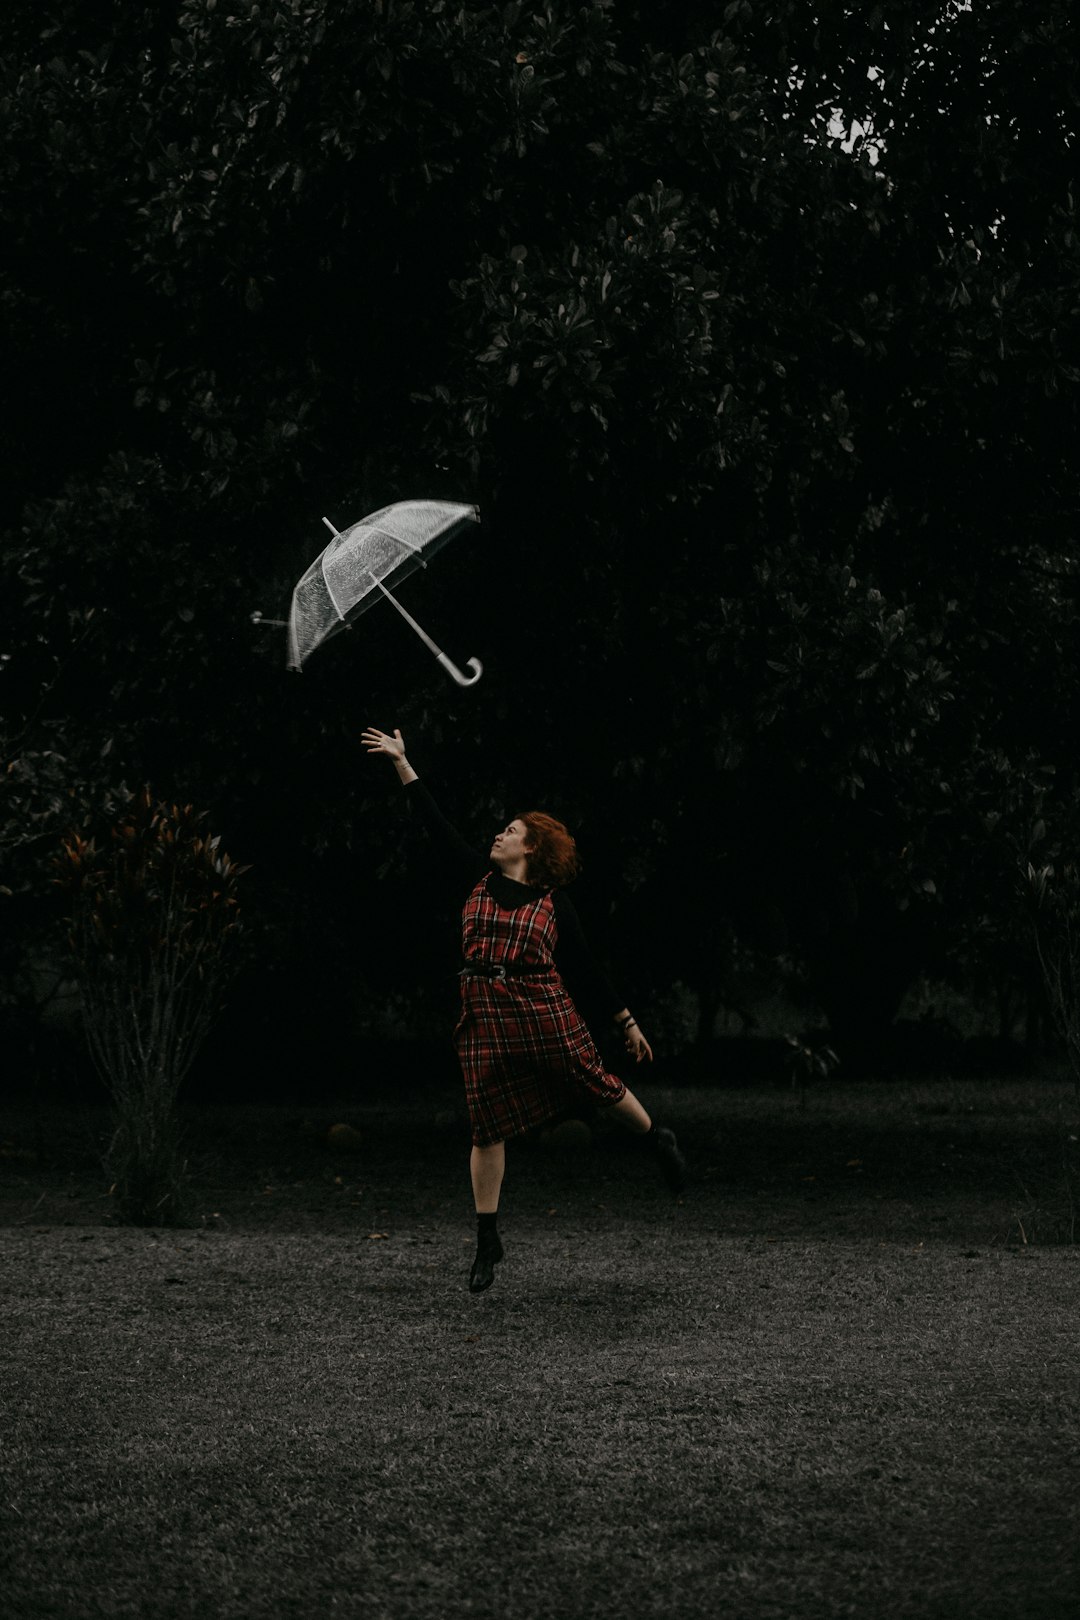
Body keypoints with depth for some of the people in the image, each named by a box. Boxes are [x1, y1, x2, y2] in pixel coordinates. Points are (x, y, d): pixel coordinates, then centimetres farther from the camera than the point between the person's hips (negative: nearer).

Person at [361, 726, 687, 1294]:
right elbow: (439, 826, 10)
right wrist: (402, 764, 9)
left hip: (544, 1013, -2)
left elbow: (586, 967, 7)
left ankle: (658, 1140, 34)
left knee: (596, 1084, 1)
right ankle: (488, 1241, 9)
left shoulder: (554, 902, 2)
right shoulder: (481, 879, 9)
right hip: (484, 1020, 2)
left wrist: (627, 1020, 8)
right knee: (487, 1128, 2)